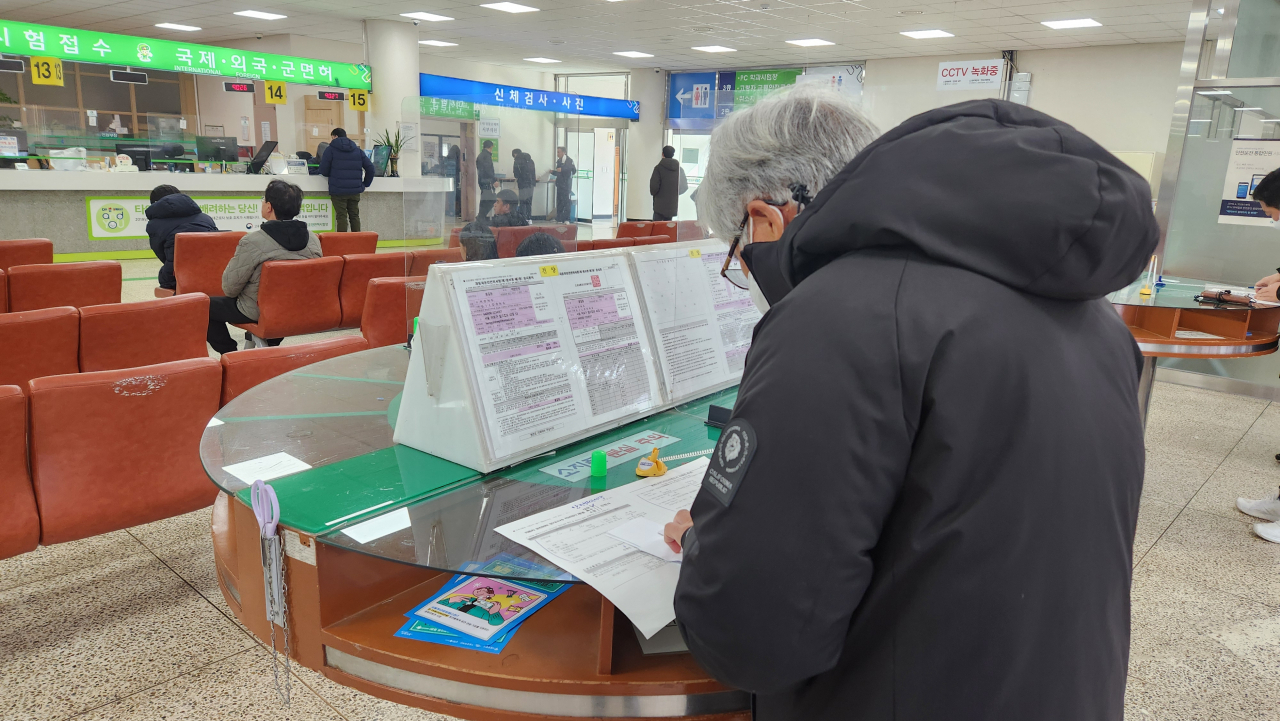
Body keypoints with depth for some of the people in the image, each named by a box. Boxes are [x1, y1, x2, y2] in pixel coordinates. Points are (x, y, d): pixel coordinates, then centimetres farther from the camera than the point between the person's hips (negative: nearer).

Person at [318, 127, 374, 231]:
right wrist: (365, 184, 15)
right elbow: (370, 167, 7)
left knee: (341, 217, -1)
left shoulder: (330, 149, 0)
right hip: (355, 190, 4)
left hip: (338, 190, -4)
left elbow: (323, 171, -3)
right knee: (354, 216, 10)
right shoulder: (358, 150, 11)